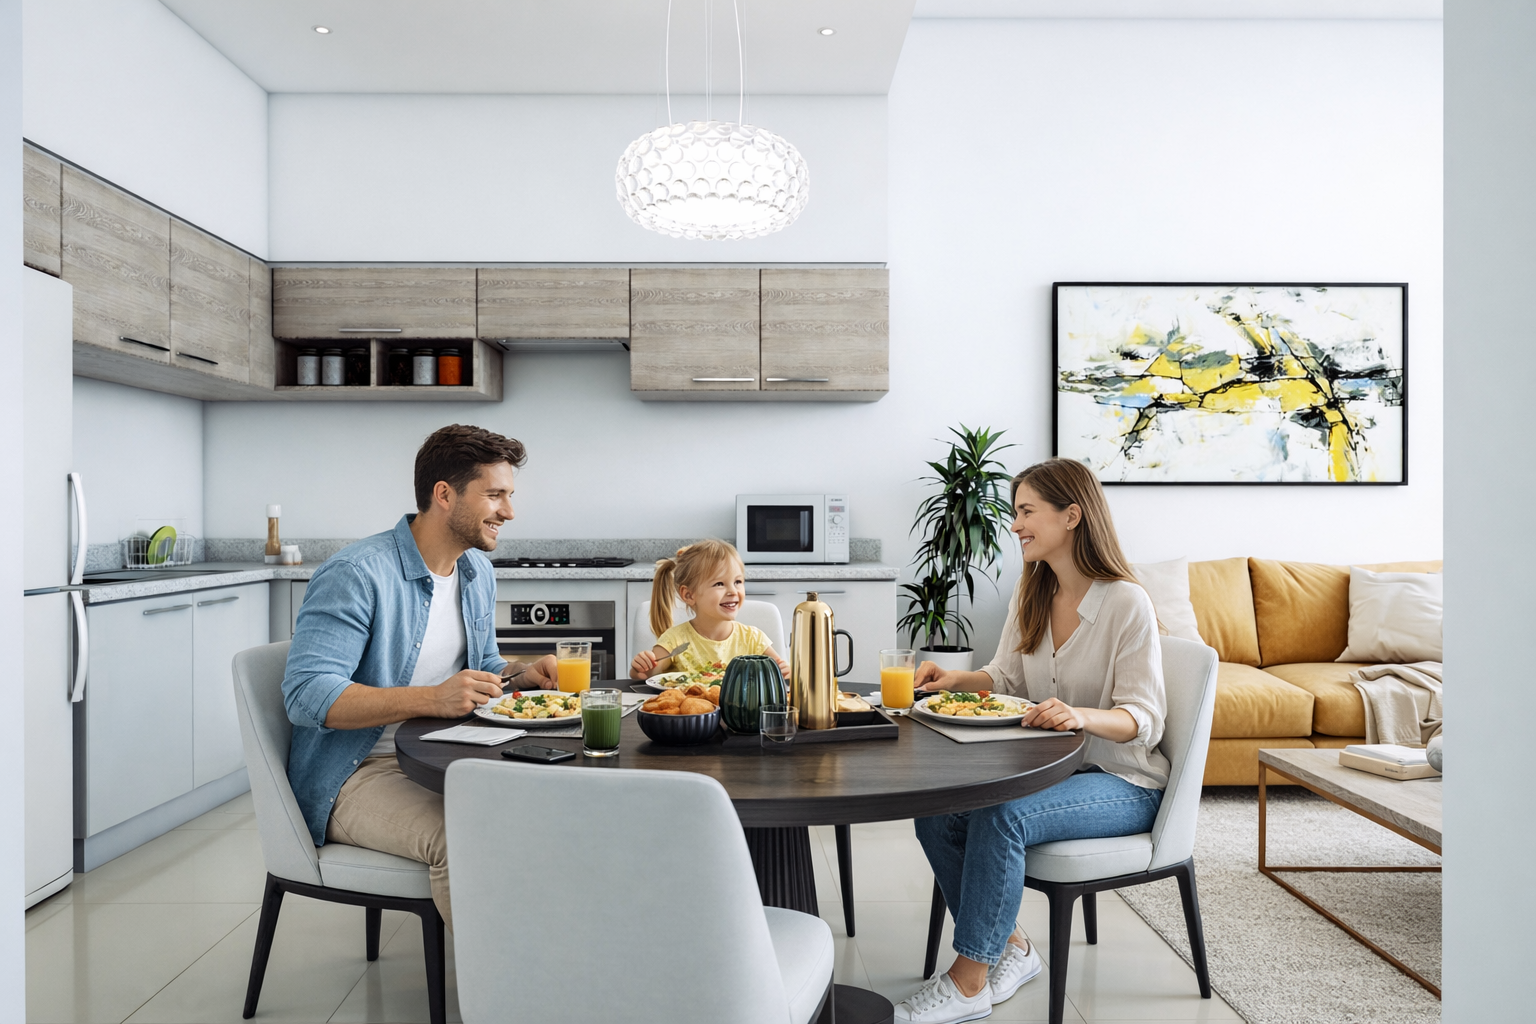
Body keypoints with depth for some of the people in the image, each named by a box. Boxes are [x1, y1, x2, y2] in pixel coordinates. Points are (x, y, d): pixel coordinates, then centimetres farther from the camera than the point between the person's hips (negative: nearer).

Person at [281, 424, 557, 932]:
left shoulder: (478, 572, 10)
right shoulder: (355, 575, -16)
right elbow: (306, 695, -24)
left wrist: (523, 675, 0)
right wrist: (432, 699, -33)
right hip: (359, 772, -7)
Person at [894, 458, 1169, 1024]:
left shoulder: (1126, 603, -15)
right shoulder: (1029, 596, 6)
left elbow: (1142, 718, -18)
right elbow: (1006, 677, 16)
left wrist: (1081, 715, -38)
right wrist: (958, 678, -5)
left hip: (1123, 783, -6)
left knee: (1000, 817, -32)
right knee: (935, 815, -18)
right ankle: (1010, 948, 1)